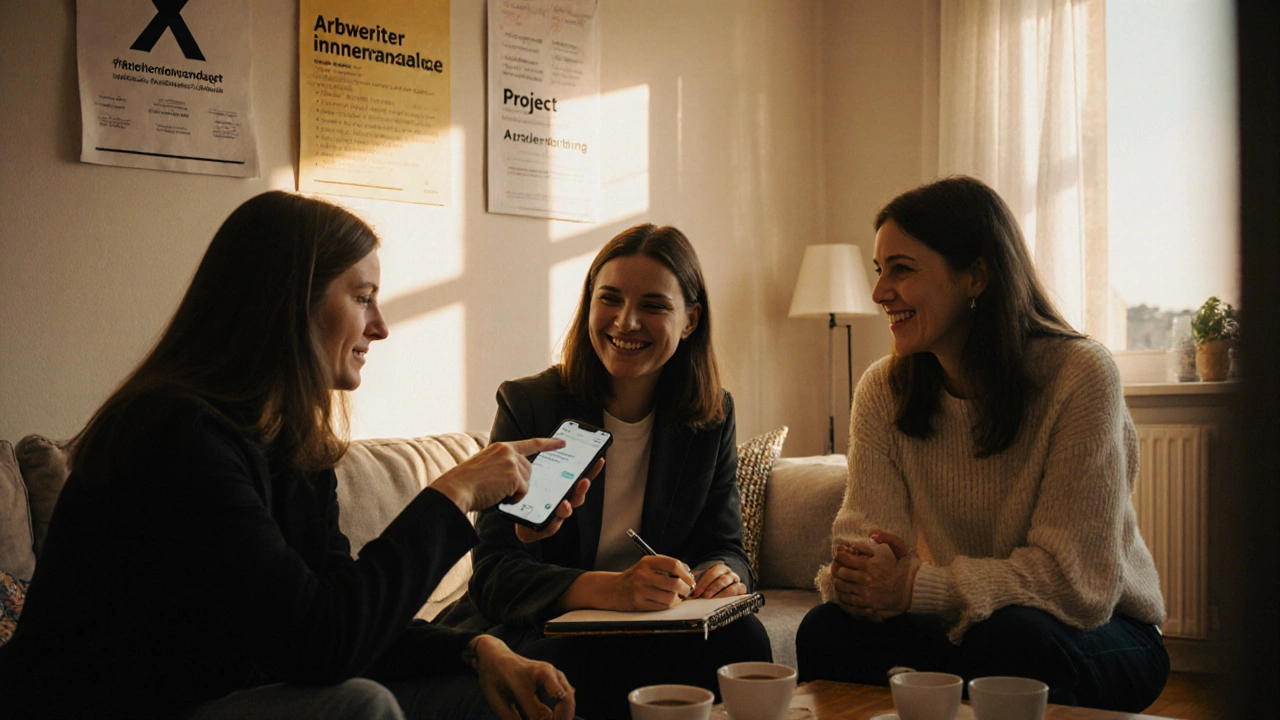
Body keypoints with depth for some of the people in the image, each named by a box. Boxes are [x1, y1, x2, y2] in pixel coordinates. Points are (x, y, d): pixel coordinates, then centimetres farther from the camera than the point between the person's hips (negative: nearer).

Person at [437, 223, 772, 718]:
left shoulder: (711, 418, 4)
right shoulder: (528, 405, -8)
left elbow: (723, 544, 7)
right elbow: (495, 572, -17)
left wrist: (723, 575, -21)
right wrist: (611, 589, -37)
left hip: (654, 627, 4)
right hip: (528, 634, -3)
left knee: (739, 636, -26)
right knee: (574, 658, -36)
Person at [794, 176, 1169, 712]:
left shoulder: (1079, 375, -18)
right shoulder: (882, 391, -2)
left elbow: (1075, 579, -23)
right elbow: (865, 534, -9)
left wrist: (915, 586, -31)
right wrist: (856, 576, -34)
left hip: (1102, 630, -3)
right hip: (960, 626, 3)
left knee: (1012, 640, -37)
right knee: (827, 630, -25)